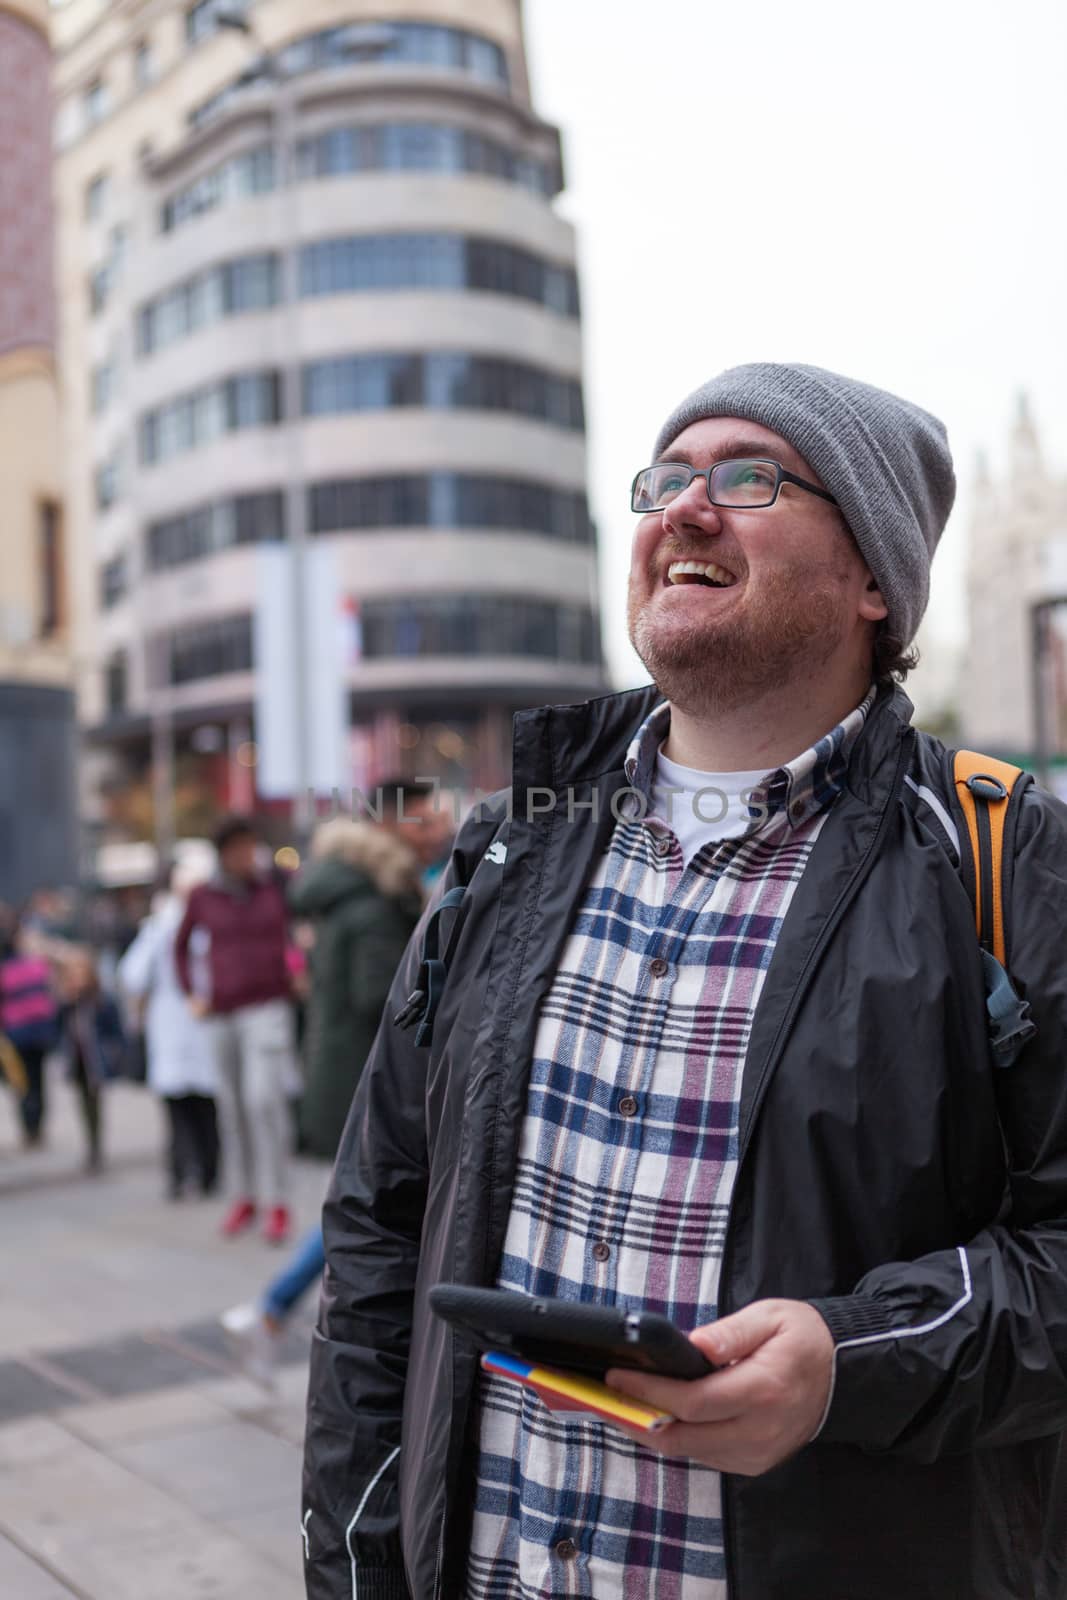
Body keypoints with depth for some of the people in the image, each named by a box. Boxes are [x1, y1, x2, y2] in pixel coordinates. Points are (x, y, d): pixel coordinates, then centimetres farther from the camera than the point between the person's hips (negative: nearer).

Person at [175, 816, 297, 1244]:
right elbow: (182, 946, 19)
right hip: (223, 1014, 3)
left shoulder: (274, 890, 1)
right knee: (231, 1105, 7)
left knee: (264, 1098, -13)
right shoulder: (203, 897, 5)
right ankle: (243, 1198, 19)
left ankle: (277, 1203, -10)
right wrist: (192, 993, 12)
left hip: (268, 1007, -3)